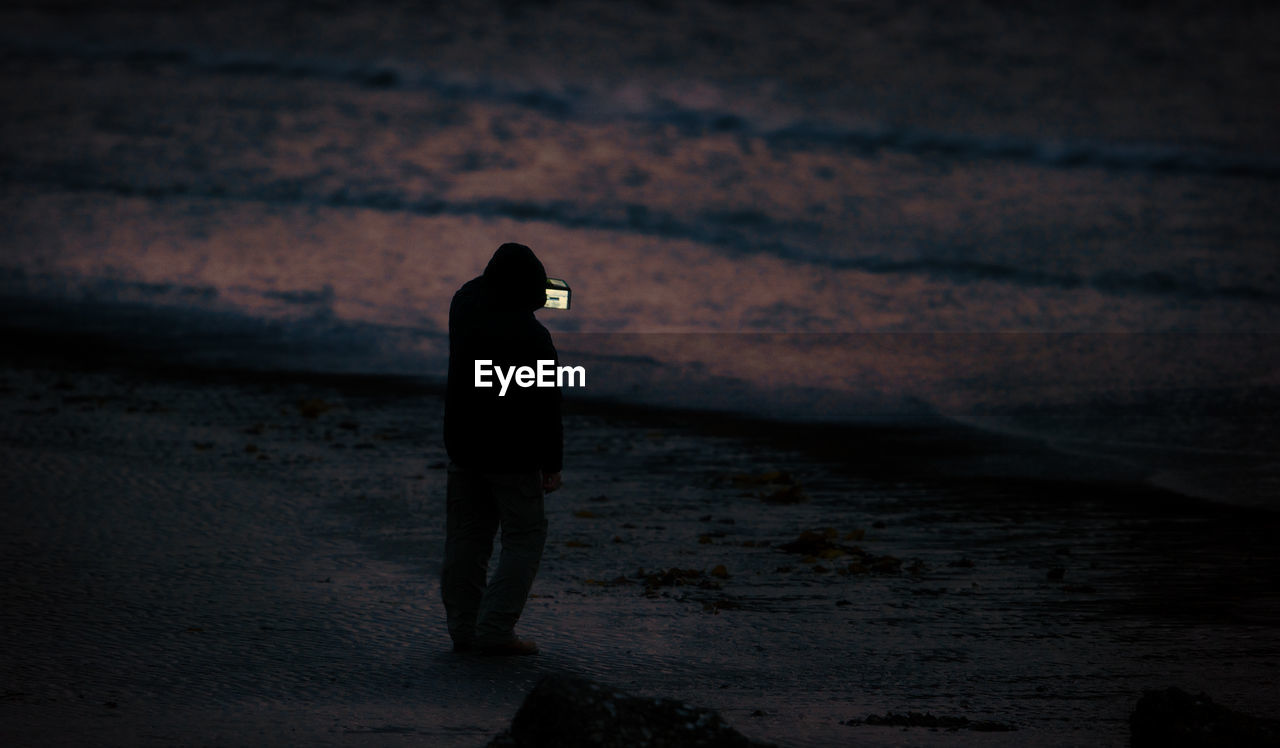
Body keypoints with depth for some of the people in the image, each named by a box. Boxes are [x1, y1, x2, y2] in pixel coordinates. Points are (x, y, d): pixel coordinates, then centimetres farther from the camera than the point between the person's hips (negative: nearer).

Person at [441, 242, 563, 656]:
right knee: (524, 537, 2)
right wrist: (551, 464, -10)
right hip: (512, 452, -6)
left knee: (466, 536, 13)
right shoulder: (533, 337, -21)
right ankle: (495, 631, -6)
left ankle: (463, 627, 15)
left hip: (463, 445, 7)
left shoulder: (466, 304, -3)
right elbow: (546, 406, -16)